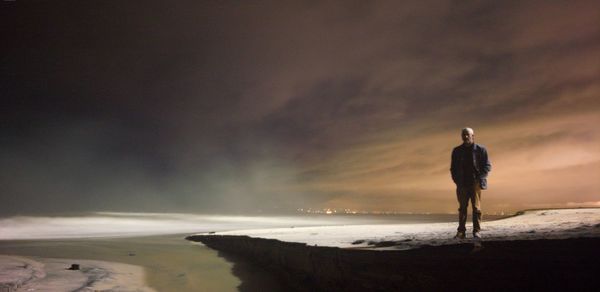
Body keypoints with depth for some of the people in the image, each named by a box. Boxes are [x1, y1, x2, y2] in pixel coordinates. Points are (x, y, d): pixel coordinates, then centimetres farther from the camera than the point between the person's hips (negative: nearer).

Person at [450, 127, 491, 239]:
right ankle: (461, 232, 5)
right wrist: (456, 180, 2)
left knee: (476, 207, -2)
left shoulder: (480, 149, 4)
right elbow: (453, 167, 14)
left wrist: (480, 178, -8)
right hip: (462, 184, 2)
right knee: (462, 208, 3)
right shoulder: (457, 151, 10)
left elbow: (487, 166, 4)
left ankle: (476, 231, 2)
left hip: (475, 183, -2)